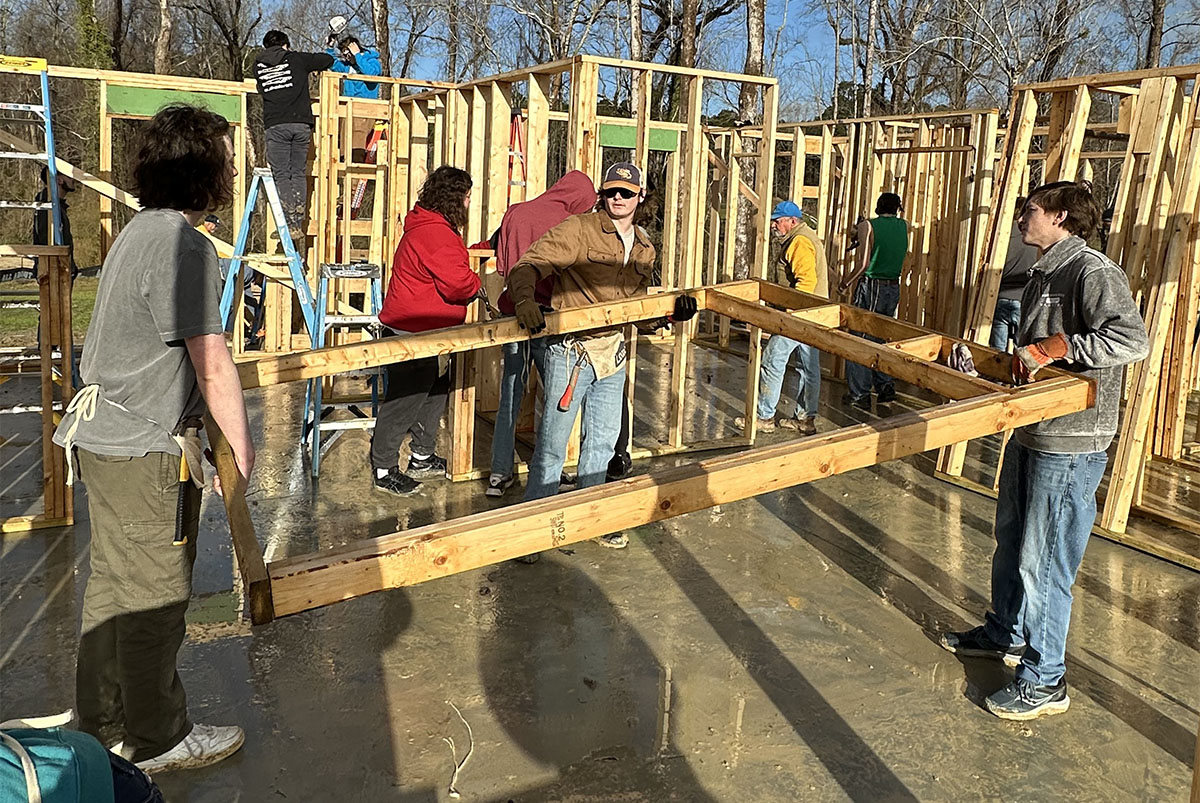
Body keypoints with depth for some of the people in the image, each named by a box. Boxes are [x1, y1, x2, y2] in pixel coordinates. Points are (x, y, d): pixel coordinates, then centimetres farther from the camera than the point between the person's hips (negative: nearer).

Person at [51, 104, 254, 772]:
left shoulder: (140, 231, 12)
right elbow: (213, 366, -20)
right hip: (149, 450, -10)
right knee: (155, 595, 4)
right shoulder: (185, 245, -20)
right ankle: (158, 741, 20)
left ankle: (102, 722, 36)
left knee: (113, 581, 20)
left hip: (105, 436, 10)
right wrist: (241, 446, -9)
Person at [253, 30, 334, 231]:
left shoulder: (259, 65, 15)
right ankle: (298, 225, 4)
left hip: (276, 125, 0)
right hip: (301, 123, 0)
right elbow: (328, 59, 17)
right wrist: (314, 68, 36)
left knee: (281, 176, 1)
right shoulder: (297, 59, 12)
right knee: (299, 174, 7)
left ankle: (290, 225, -7)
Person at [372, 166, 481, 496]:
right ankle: (384, 471, 8)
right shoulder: (435, 233, -21)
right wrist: (480, 285, -8)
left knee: (434, 390, 20)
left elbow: (449, 274, 19)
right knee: (405, 399, -3)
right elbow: (457, 281, -27)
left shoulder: (427, 227, 15)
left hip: (424, 331, 11)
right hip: (412, 331, -11)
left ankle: (422, 458, 33)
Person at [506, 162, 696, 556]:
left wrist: (673, 310, 2)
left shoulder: (644, 249, 12)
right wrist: (525, 300, -38)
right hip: (571, 350, -6)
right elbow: (528, 266, -18)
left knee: (602, 440, 16)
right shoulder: (579, 230, -10)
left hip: (613, 354, 6)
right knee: (553, 443, 0)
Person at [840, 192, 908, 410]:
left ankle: (859, 395, 3)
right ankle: (886, 389, 16)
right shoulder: (903, 226, 6)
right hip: (894, 287, 5)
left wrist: (845, 283, -2)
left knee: (860, 339, 1)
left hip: (871, 287, -5)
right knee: (882, 338, 17)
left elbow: (863, 263, -15)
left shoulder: (868, 226, -8)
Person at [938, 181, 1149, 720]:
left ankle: (1045, 679, 12)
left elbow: (1133, 340, -30)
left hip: (1070, 444, -10)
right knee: (1010, 540, 22)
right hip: (1029, 432, 10)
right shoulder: (1043, 275, 14)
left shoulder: (1093, 272, -16)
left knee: (1043, 561, -3)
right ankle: (1005, 635, 42)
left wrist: (1051, 348, -28)